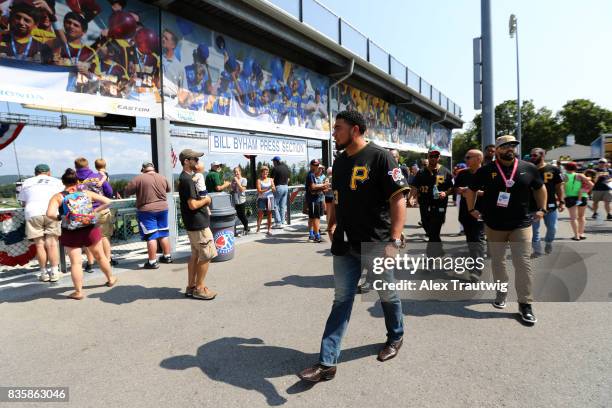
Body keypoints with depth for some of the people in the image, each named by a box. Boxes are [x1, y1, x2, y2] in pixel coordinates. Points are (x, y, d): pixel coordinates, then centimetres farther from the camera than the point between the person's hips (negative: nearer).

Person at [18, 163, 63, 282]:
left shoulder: (27, 182, 21)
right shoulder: (56, 181, 17)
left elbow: (23, 202, 20)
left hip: (33, 213, 1)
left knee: (39, 244, 5)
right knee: (52, 243, 1)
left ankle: (44, 273, 11)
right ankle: (54, 272, 0)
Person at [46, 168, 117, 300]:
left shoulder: (58, 197, -4)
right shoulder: (87, 193, 3)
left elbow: (50, 214, -19)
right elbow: (107, 202, 0)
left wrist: (59, 217, 0)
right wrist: (94, 211, 4)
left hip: (70, 234, -2)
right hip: (91, 230, 2)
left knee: (75, 262, 4)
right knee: (100, 256, 19)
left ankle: (78, 292, 7)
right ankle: (111, 279, 36)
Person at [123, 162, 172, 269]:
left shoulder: (139, 178, -9)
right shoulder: (162, 178, 6)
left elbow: (127, 191, -5)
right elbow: (168, 189, 21)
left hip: (147, 210, -5)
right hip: (163, 208, 5)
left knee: (151, 236, -3)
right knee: (163, 234, 14)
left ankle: (152, 261, 1)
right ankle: (167, 256, 23)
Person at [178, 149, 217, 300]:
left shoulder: (184, 178, 13)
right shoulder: (187, 179, -19)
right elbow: (193, 205, -24)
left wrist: (203, 200, 8)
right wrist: (206, 200, -8)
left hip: (193, 224, 10)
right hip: (198, 224, -10)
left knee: (195, 255, 15)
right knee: (207, 255, -1)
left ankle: (191, 287, 22)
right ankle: (199, 288, 7)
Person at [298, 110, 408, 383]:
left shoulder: (379, 157, -12)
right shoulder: (339, 162, 9)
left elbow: (398, 198, -16)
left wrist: (394, 240, -22)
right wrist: (332, 225, 12)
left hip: (377, 244, -5)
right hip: (345, 244, 6)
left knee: (387, 295, 15)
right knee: (341, 300, 7)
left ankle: (395, 337, 43)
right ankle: (327, 363, 11)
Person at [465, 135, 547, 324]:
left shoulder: (528, 168, 0)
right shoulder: (486, 170, -3)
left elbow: (540, 188, 16)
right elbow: (471, 190, 10)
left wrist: (542, 209, 11)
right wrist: (471, 210, 7)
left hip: (521, 224, 0)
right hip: (494, 225, 0)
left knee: (523, 262, -4)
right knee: (497, 261, 11)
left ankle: (525, 303, 5)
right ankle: (501, 292, 30)